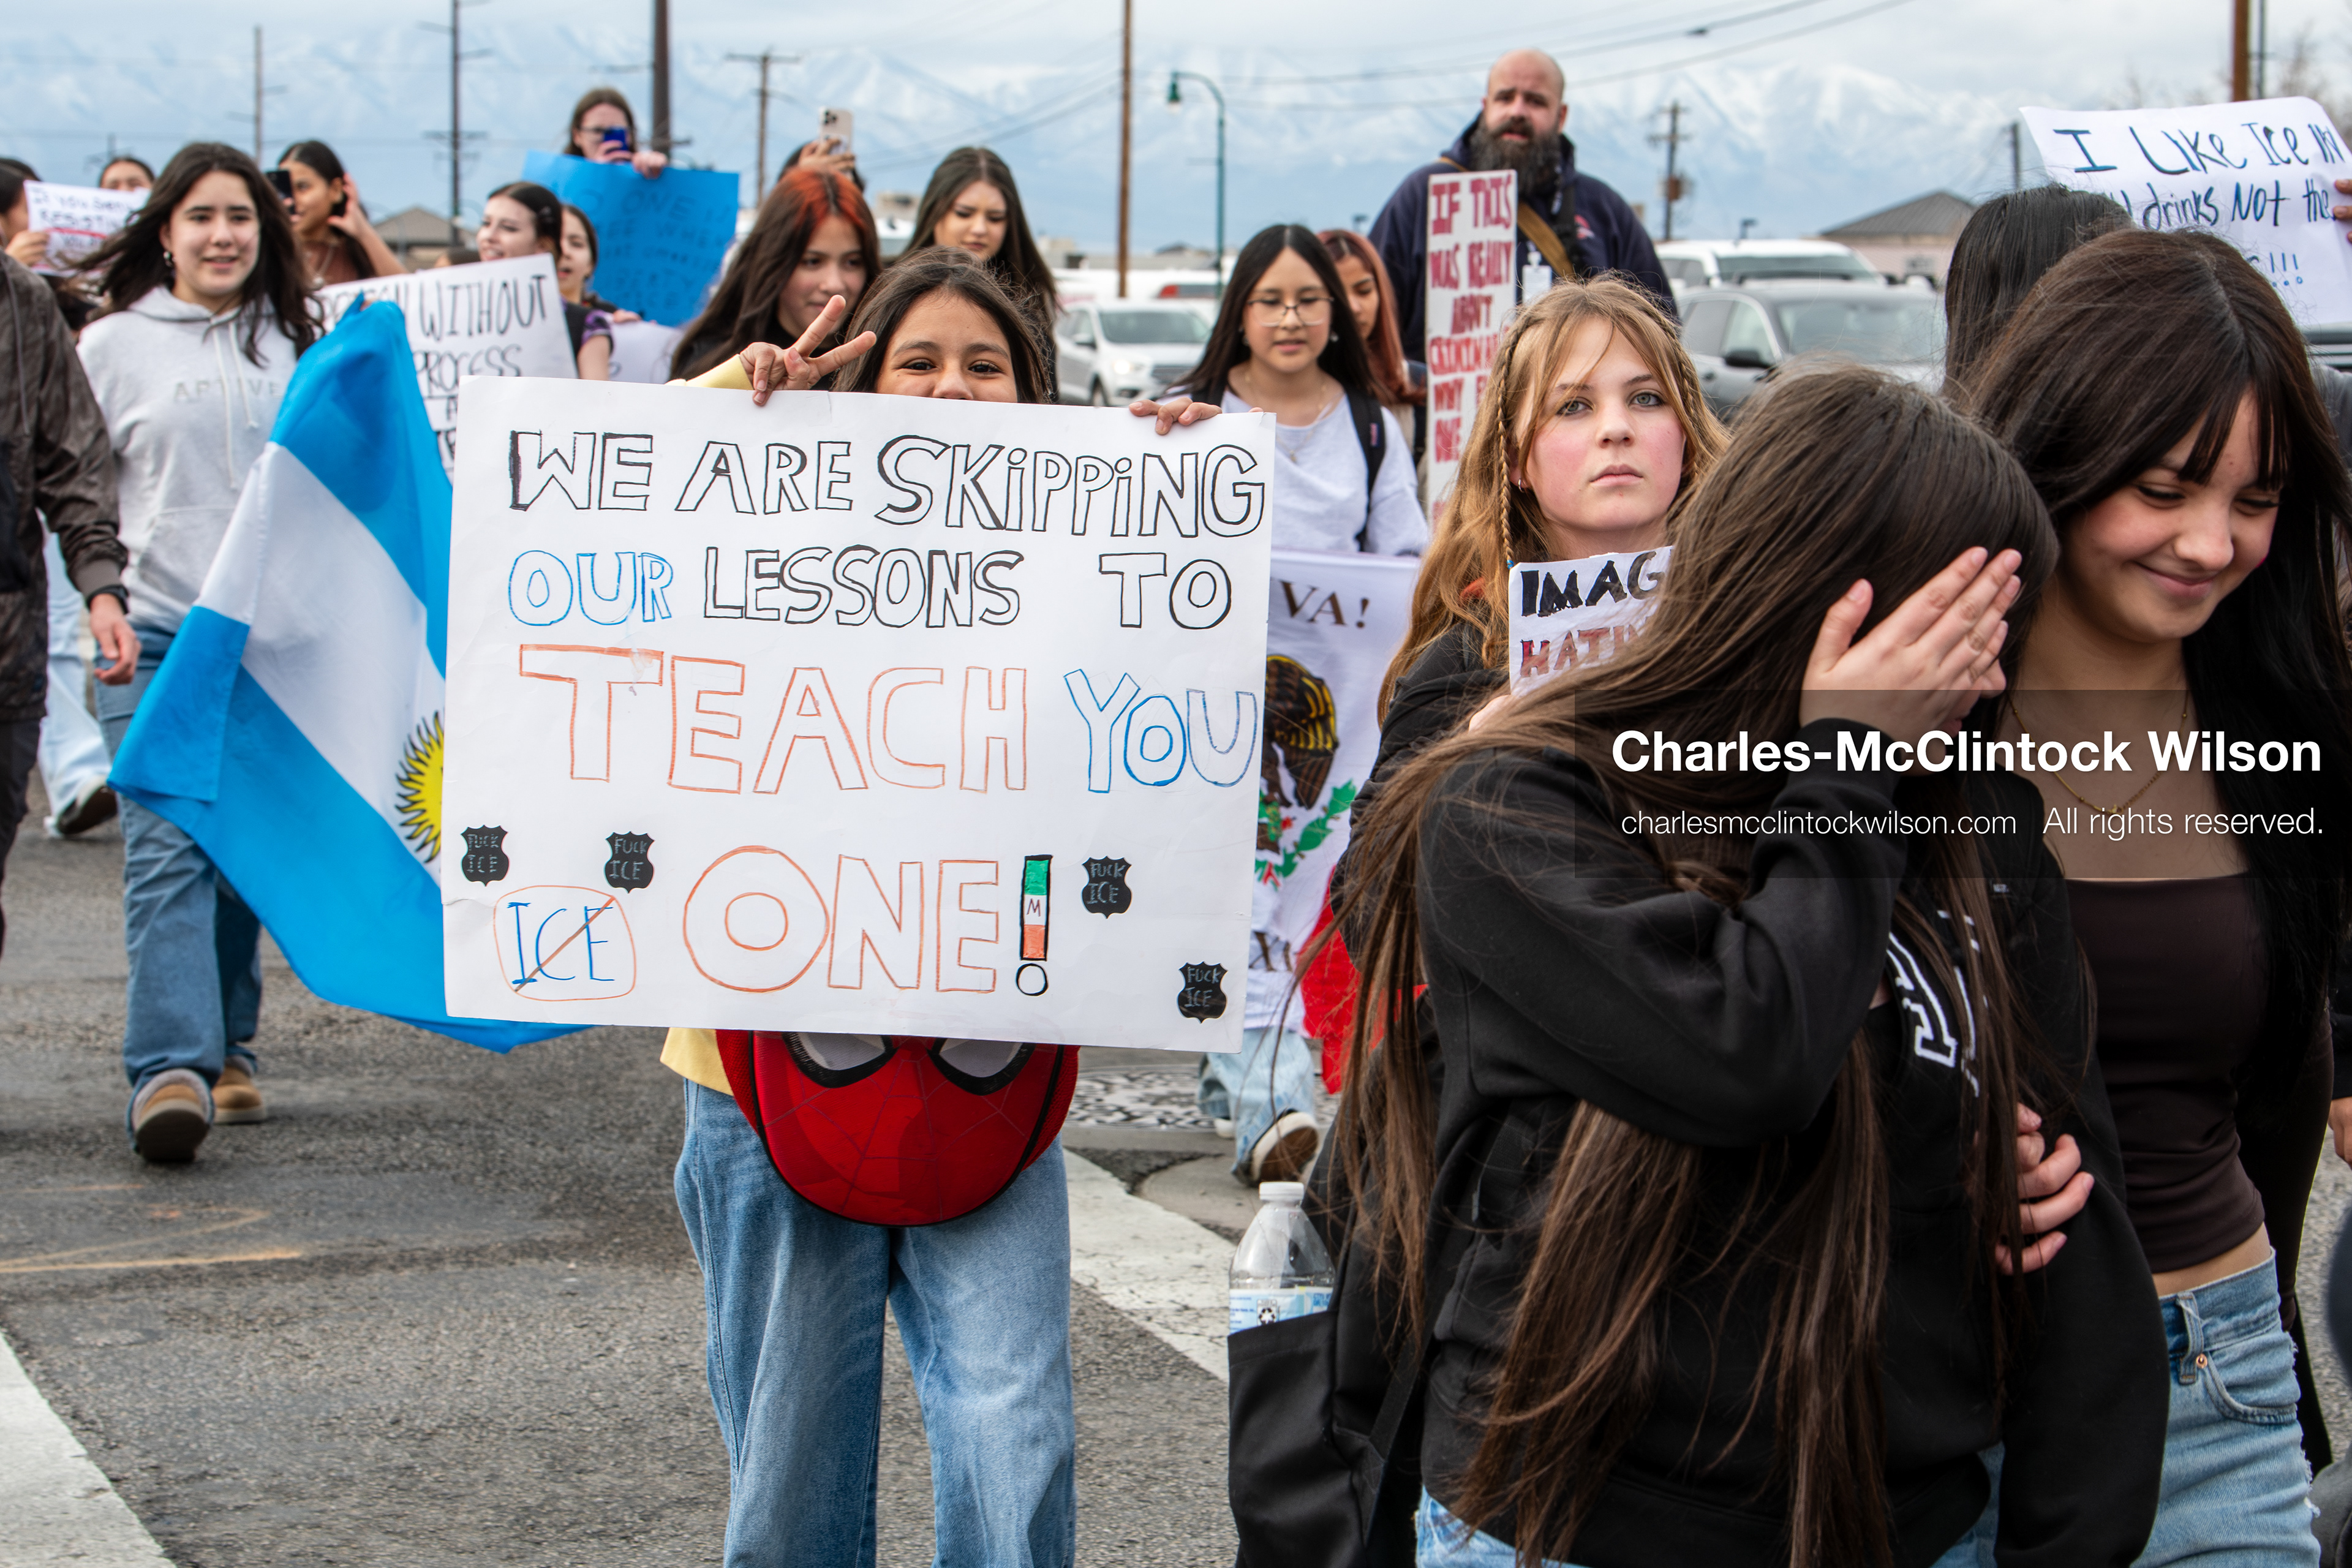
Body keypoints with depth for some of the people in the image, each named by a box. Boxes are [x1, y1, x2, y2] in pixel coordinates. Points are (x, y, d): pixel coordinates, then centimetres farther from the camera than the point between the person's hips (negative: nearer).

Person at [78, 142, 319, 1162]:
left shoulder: (297, 343, 12)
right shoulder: (111, 345, 6)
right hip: (154, 633, -2)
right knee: (166, 849, -13)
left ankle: (229, 1050, 21)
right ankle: (169, 1070, -20)